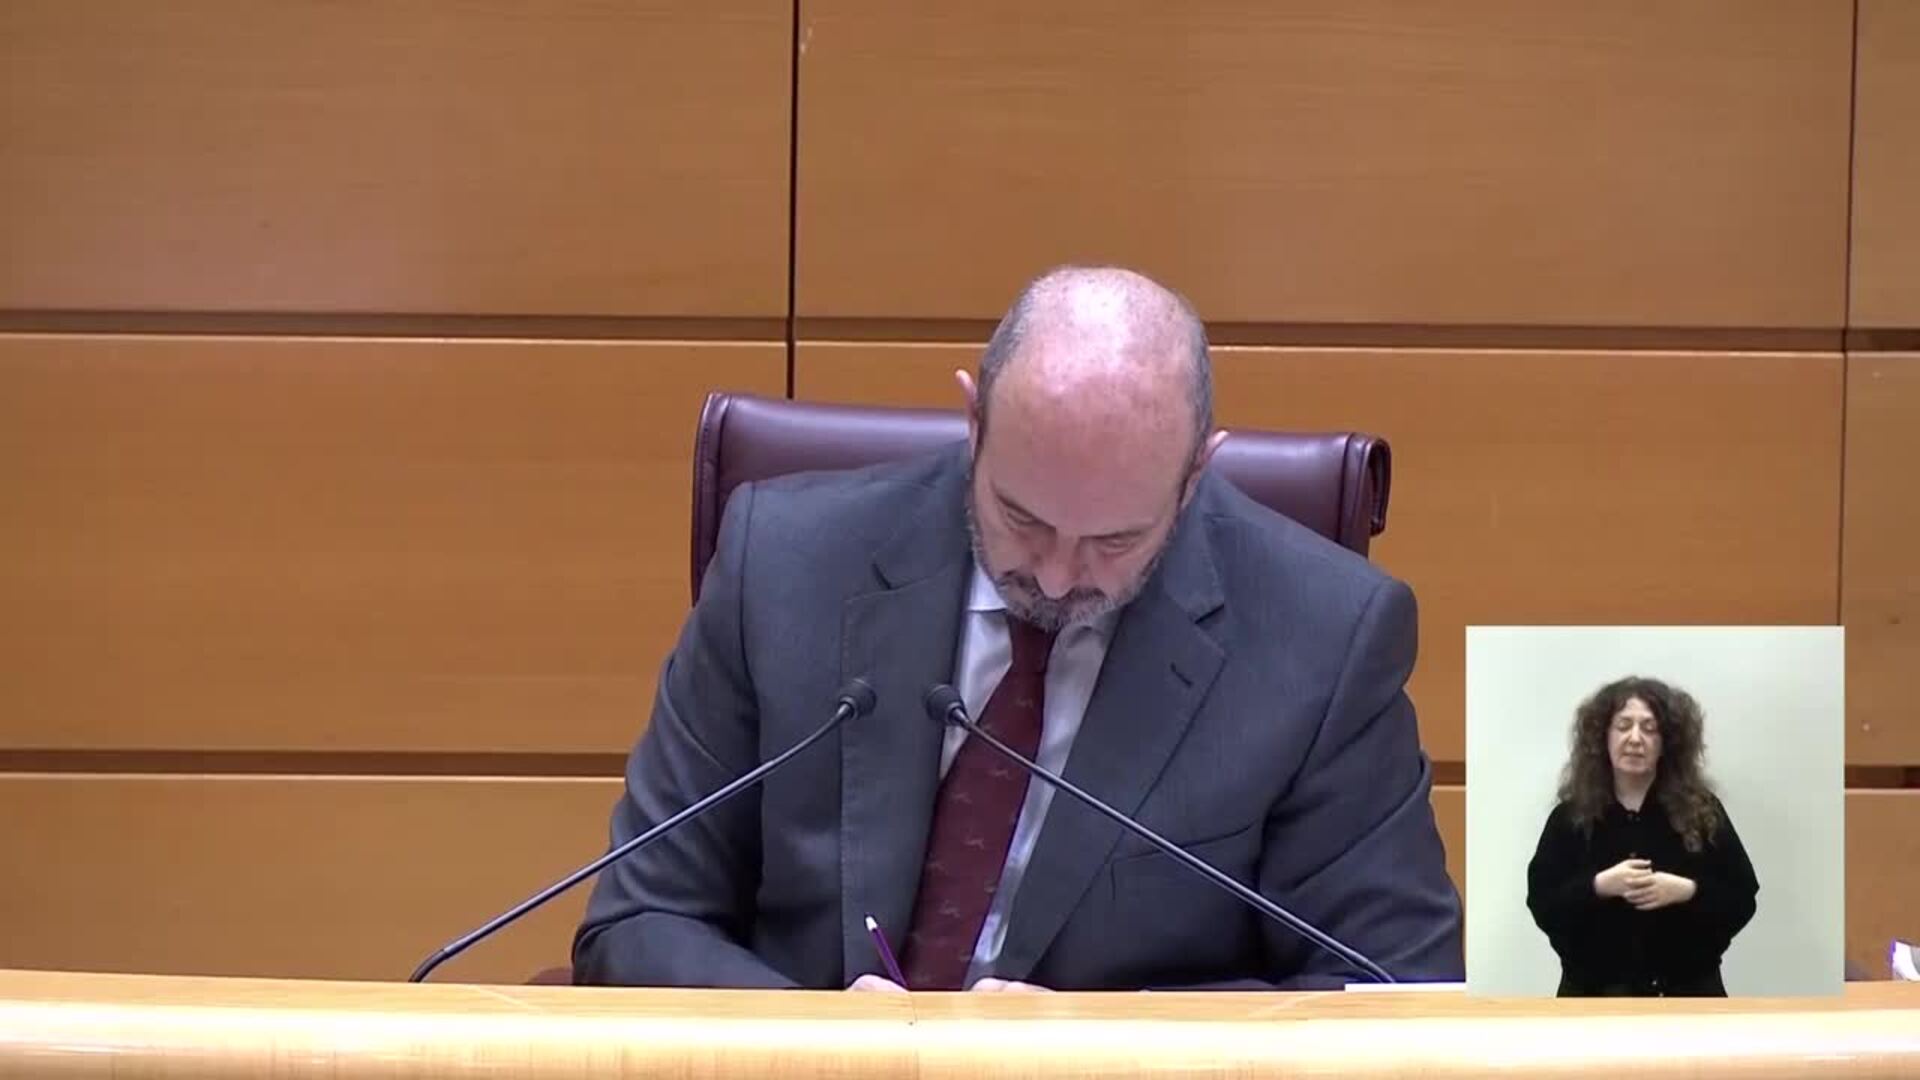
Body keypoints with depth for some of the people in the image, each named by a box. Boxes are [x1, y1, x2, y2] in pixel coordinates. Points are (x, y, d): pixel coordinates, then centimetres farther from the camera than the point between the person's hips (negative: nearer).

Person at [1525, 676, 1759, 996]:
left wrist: (1687, 891, -18)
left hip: (1685, 998, 0)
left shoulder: (1702, 812, 2)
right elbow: (1542, 903, -3)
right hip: (1598, 997, 0)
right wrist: (1598, 887, -18)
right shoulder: (1571, 816, 2)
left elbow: (1741, 899, 0)